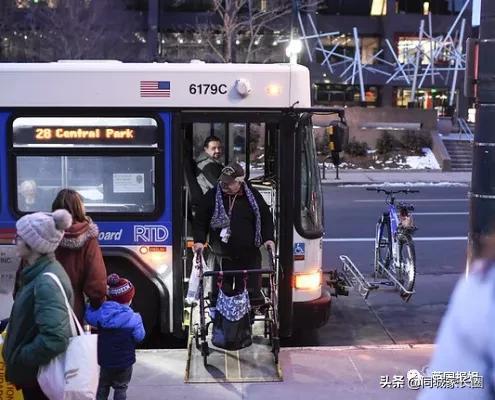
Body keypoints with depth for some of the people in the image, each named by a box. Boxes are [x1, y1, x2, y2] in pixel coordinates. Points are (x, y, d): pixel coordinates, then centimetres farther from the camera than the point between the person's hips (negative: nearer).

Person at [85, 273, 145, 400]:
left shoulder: (101, 313, -12)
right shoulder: (133, 319, -21)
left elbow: (88, 316, 6)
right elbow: (139, 337, -8)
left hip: (104, 361, 3)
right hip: (124, 362, -3)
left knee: (102, 388, 22)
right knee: (120, 389, 15)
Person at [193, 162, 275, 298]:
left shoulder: (252, 195, 3)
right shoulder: (213, 196, 1)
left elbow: (266, 217, 13)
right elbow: (200, 221, 7)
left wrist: (268, 238, 0)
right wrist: (199, 241, -7)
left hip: (249, 256, 1)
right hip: (222, 257, 0)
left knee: (251, 295, 6)